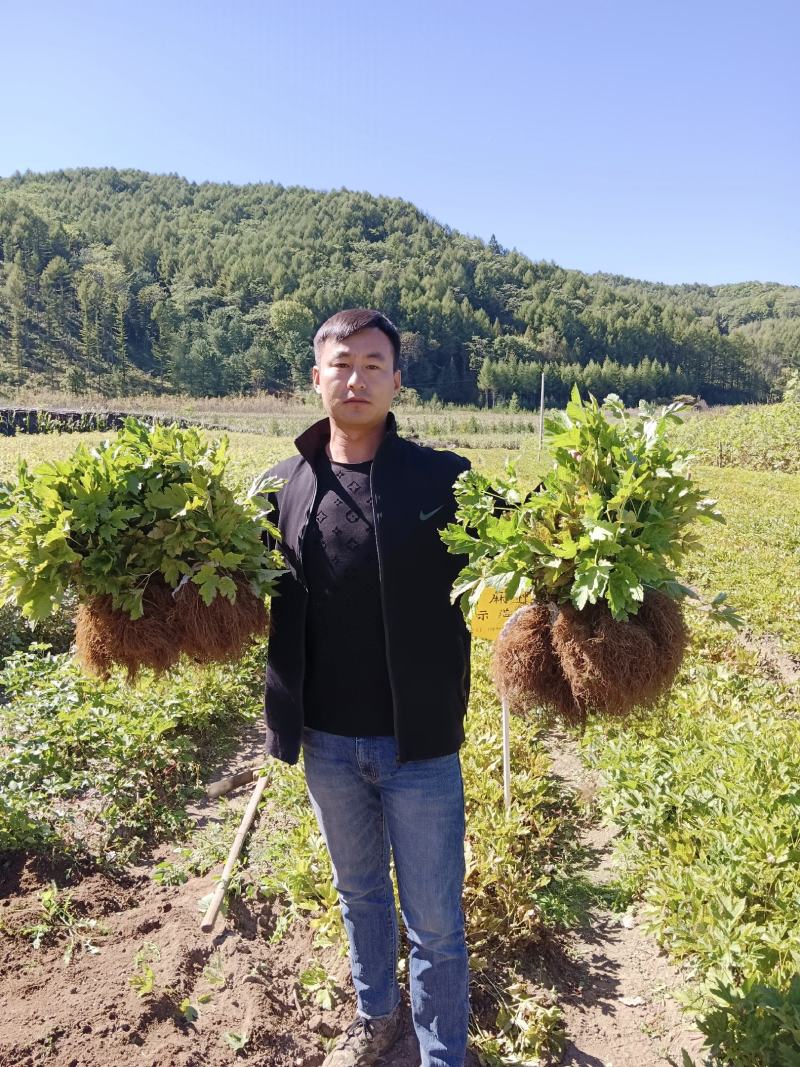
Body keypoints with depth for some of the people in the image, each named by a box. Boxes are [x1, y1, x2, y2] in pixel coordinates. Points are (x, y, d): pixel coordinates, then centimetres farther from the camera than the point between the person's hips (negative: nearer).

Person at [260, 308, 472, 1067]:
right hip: (326, 742, 4)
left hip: (419, 744, -3)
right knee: (358, 893, 26)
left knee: (433, 920, 13)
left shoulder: (444, 480, -10)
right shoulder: (282, 486, -1)